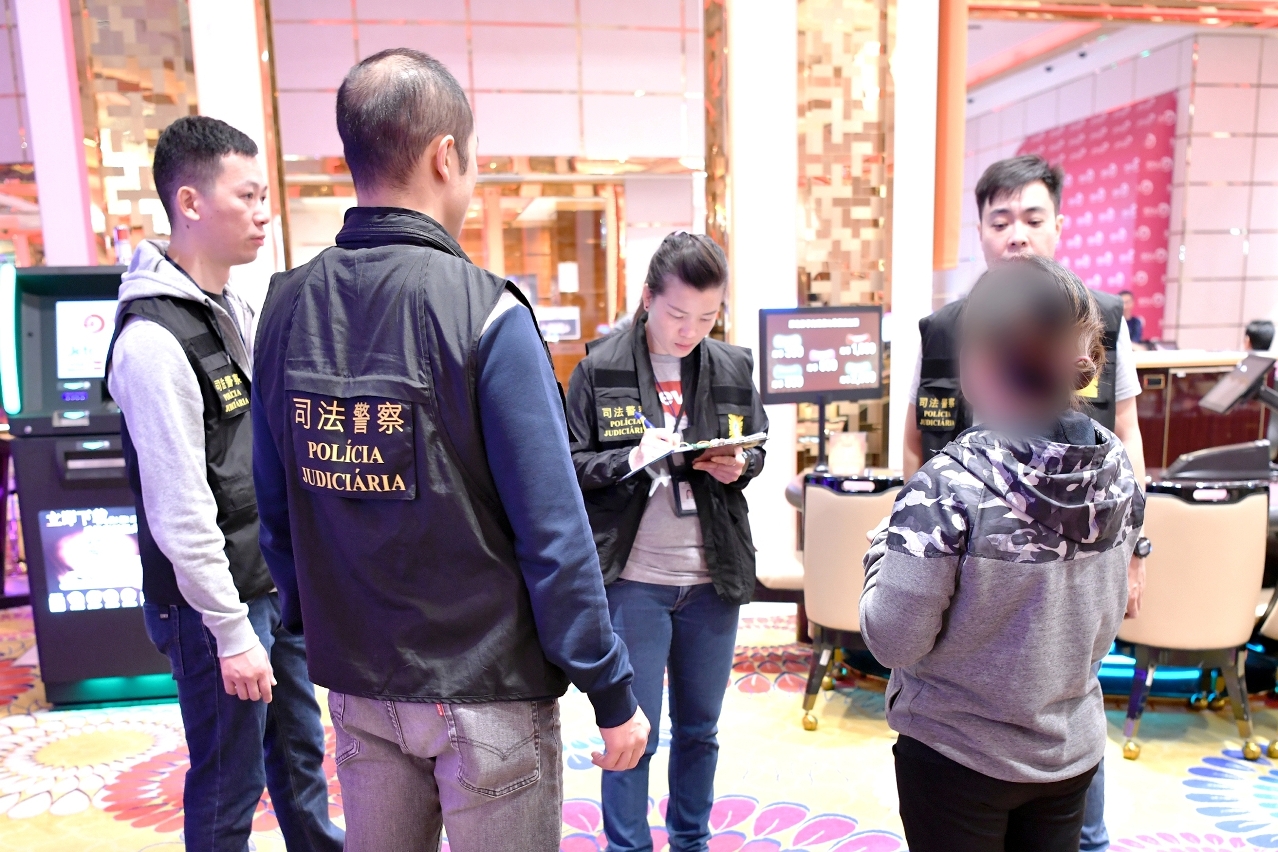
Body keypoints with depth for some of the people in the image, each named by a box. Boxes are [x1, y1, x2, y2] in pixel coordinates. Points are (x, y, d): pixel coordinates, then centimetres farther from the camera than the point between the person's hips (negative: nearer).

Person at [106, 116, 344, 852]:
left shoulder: (237, 309, 8)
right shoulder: (154, 338, -20)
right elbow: (179, 512, -21)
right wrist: (230, 630, -17)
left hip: (278, 583, 8)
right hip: (216, 602, -8)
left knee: (301, 756, 21)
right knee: (229, 787, 9)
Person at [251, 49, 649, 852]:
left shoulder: (286, 309, -3)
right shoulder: (484, 312, -19)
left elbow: (278, 510, 4)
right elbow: (552, 533, -19)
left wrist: (316, 631, 17)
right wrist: (614, 694, -9)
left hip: (355, 684, 5)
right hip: (486, 690, -5)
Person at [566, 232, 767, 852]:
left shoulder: (733, 367, 2)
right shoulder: (600, 368, -8)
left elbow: (757, 452, 14)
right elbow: (570, 466, -5)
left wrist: (738, 468, -8)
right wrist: (629, 459, -22)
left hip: (713, 577, 4)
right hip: (633, 580, -3)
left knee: (699, 729, 20)